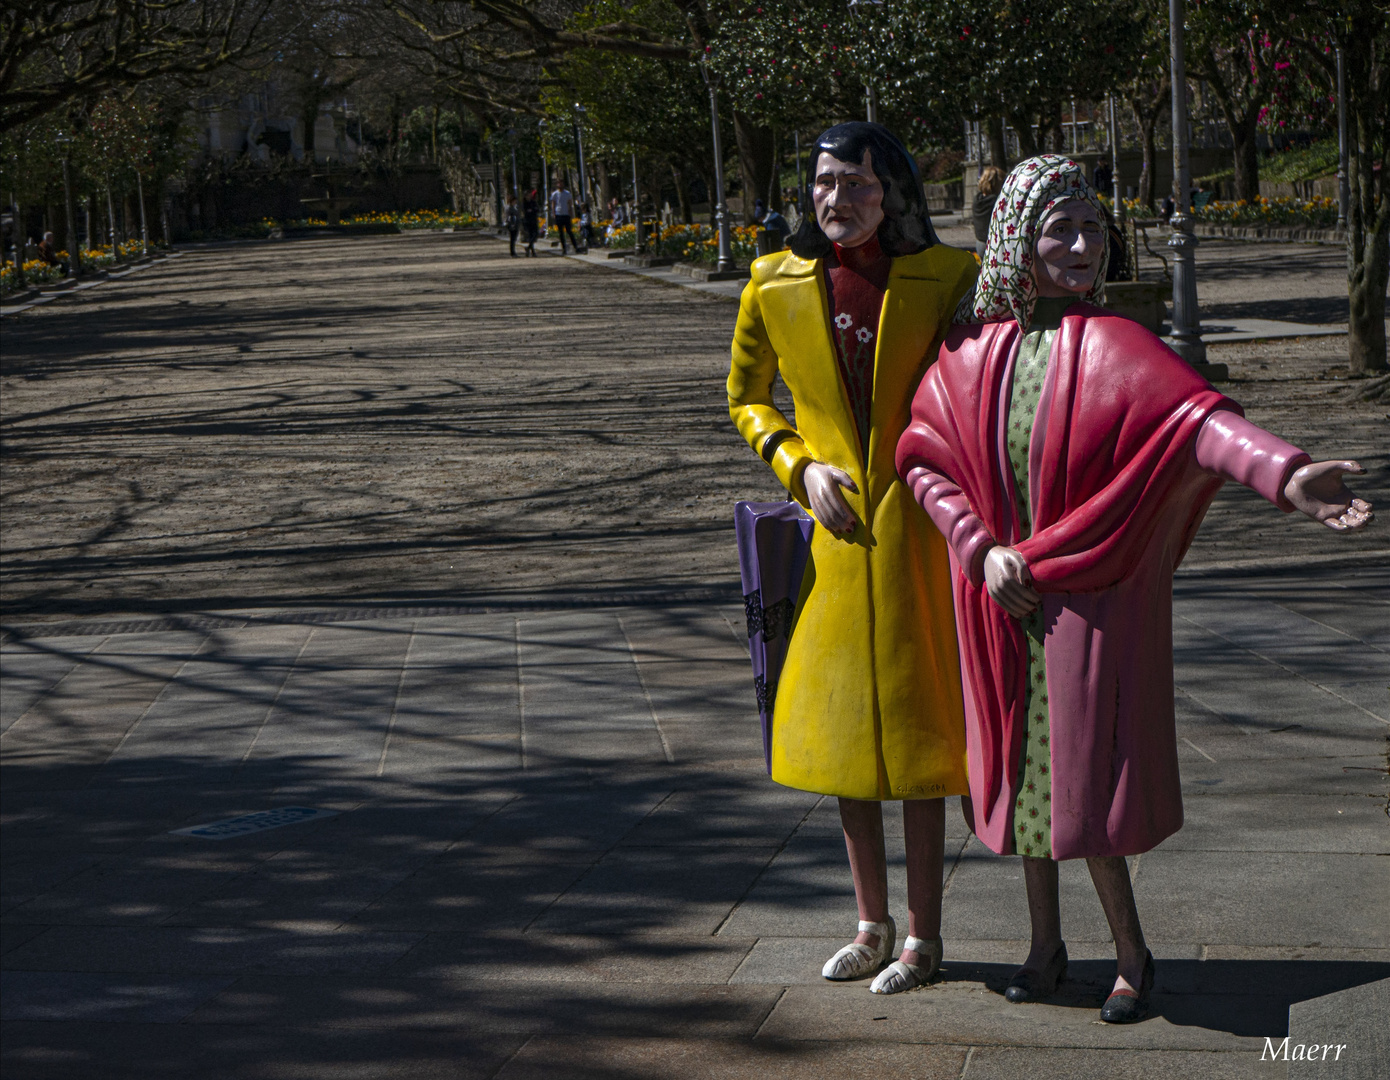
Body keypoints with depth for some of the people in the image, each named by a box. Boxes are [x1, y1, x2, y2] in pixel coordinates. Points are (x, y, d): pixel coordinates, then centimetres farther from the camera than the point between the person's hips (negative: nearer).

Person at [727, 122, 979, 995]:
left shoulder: (947, 278, -6)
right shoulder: (776, 285, 0)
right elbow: (747, 398, 12)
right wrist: (801, 466, -5)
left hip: (917, 528, -3)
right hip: (835, 533, 3)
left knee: (915, 725, 3)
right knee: (842, 728, 11)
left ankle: (924, 933, 17)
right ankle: (873, 923, 27)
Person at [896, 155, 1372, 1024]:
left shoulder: (1112, 346, -11)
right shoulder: (970, 355, 1)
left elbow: (1196, 415, -27)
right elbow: (925, 460, 6)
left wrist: (1285, 473, -45)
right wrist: (981, 549, -7)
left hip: (1090, 595, -3)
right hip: (1004, 600, 4)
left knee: (1084, 770, -3)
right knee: (1026, 766, 11)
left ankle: (1132, 953, 15)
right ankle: (1047, 943, 27)